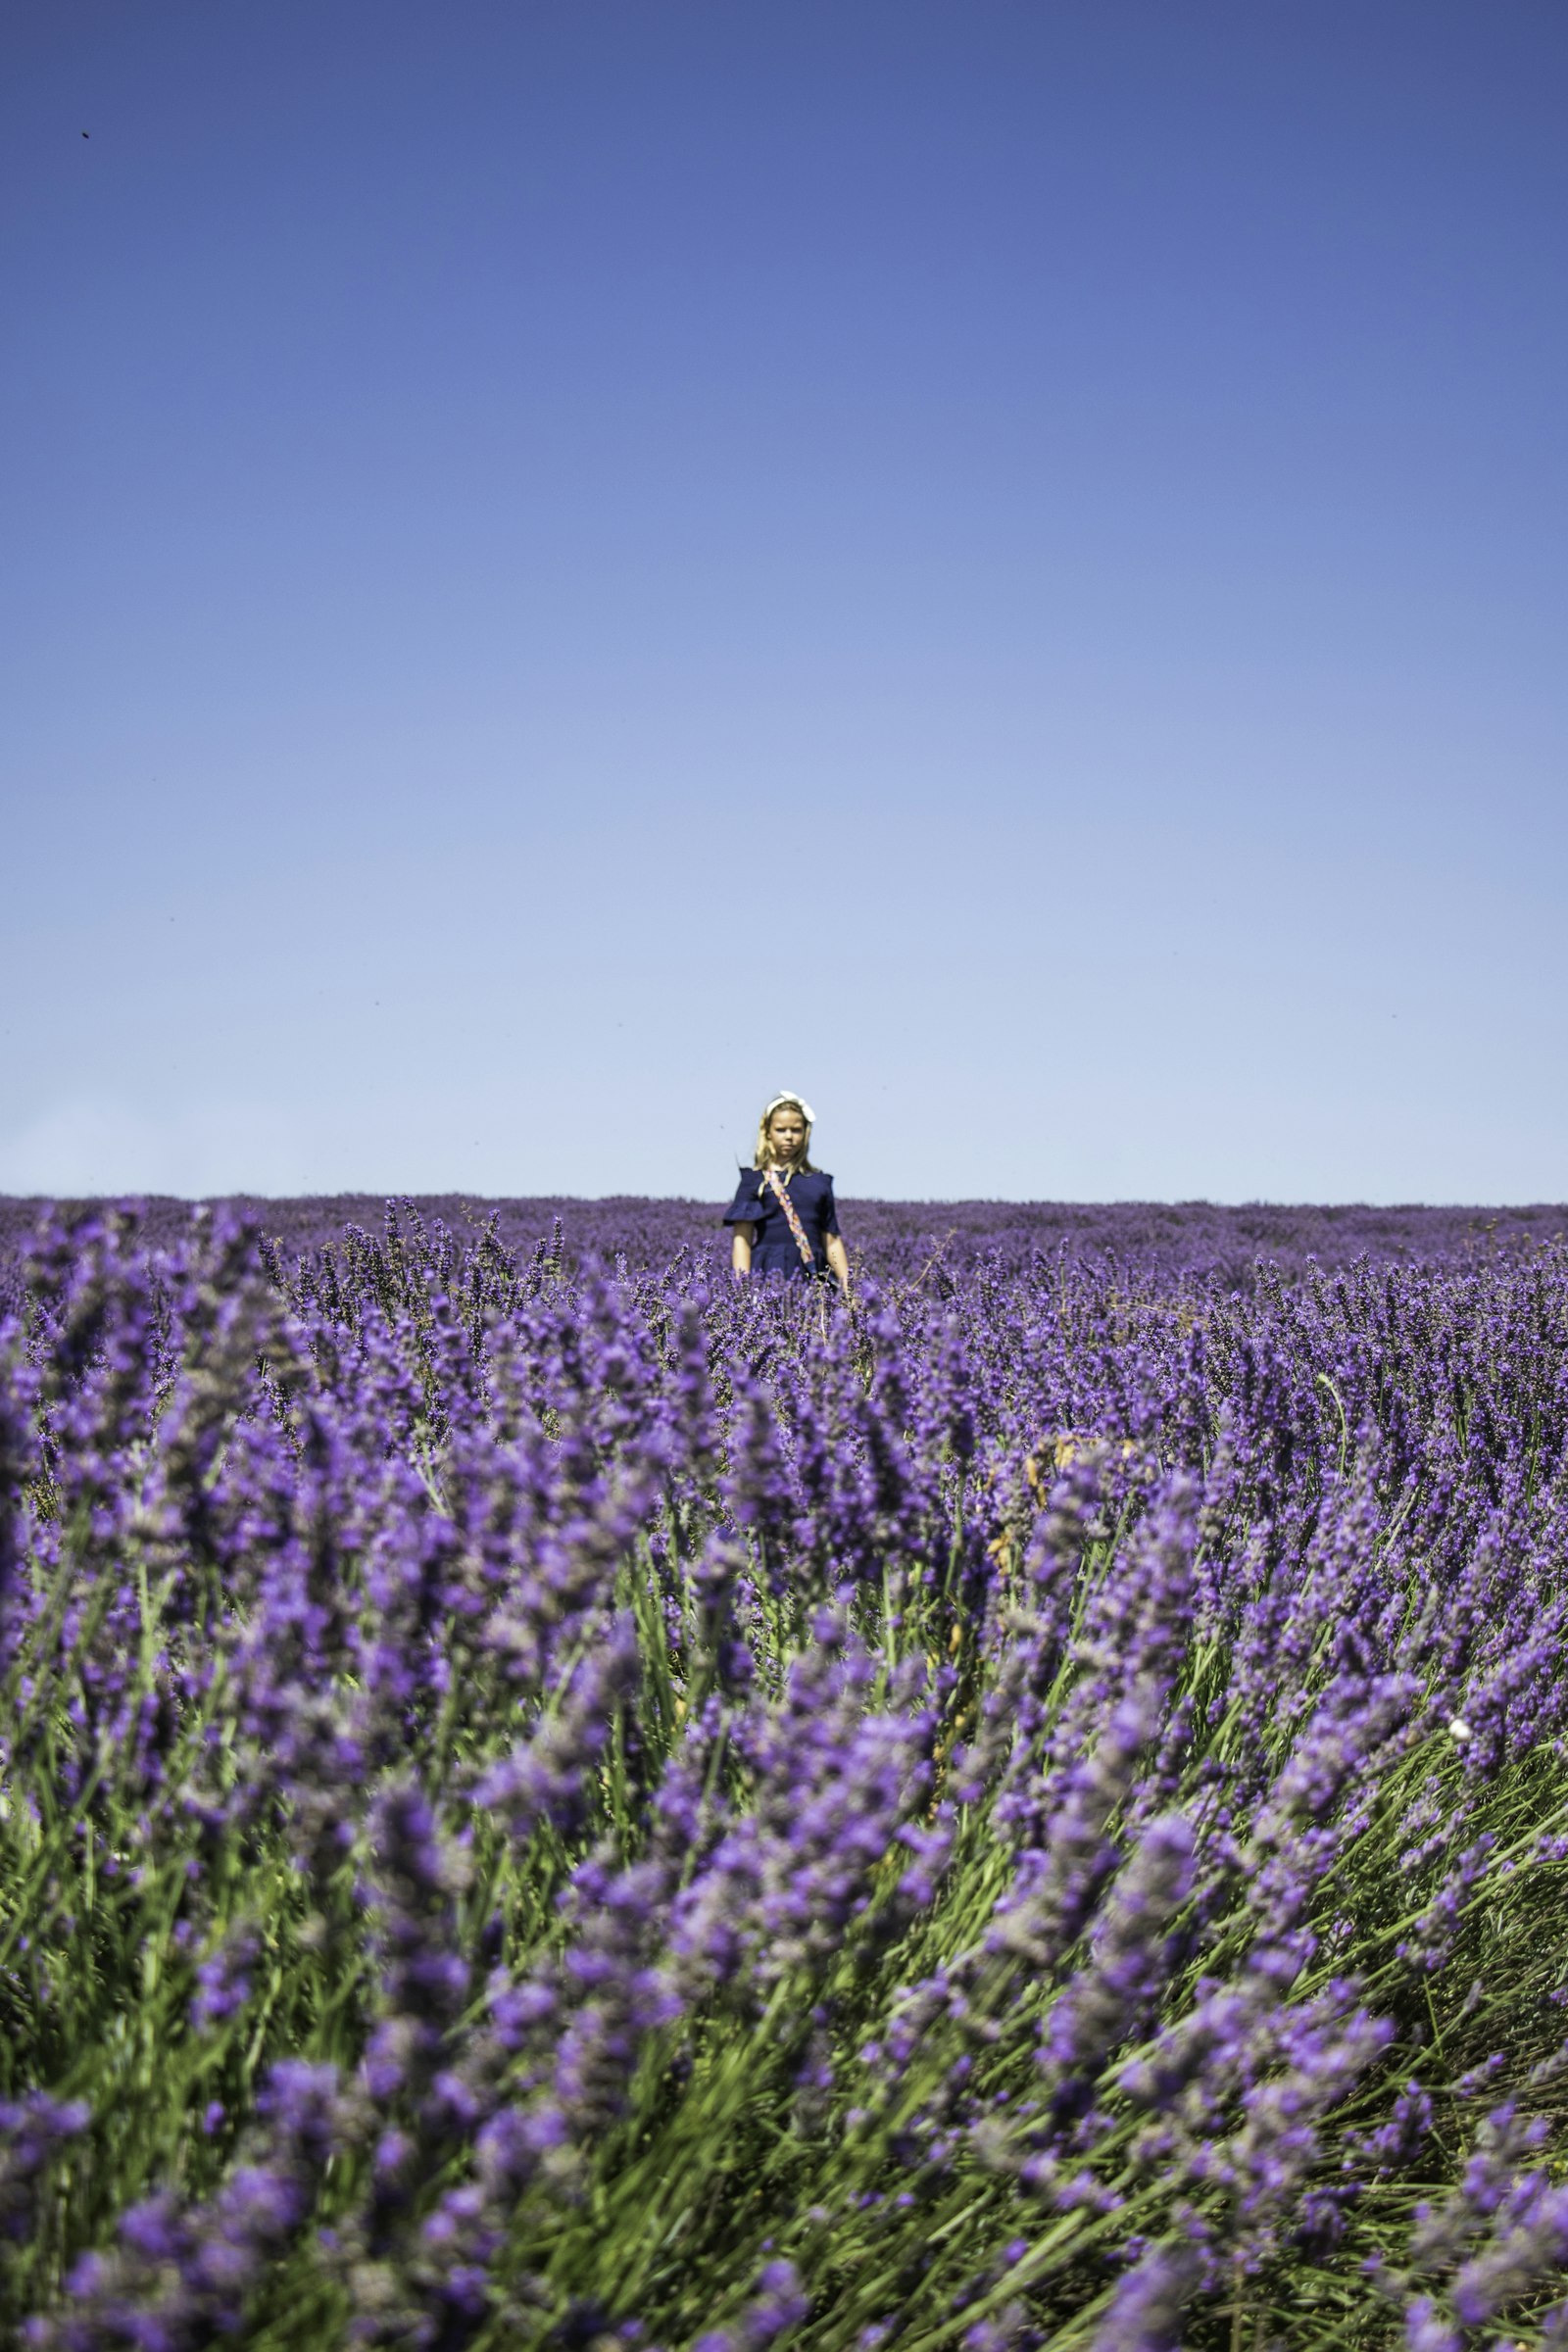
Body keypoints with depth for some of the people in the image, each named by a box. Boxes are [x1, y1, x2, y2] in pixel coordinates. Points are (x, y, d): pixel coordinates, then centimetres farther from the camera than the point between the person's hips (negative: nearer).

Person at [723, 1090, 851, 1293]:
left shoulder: (819, 1183, 15)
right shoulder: (754, 1180, 7)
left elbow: (832, 1242, 16)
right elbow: (742, 1240, 2)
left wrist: (847, 1286, 7)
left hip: (813, 1276, 3)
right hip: (769, 1274, -3)